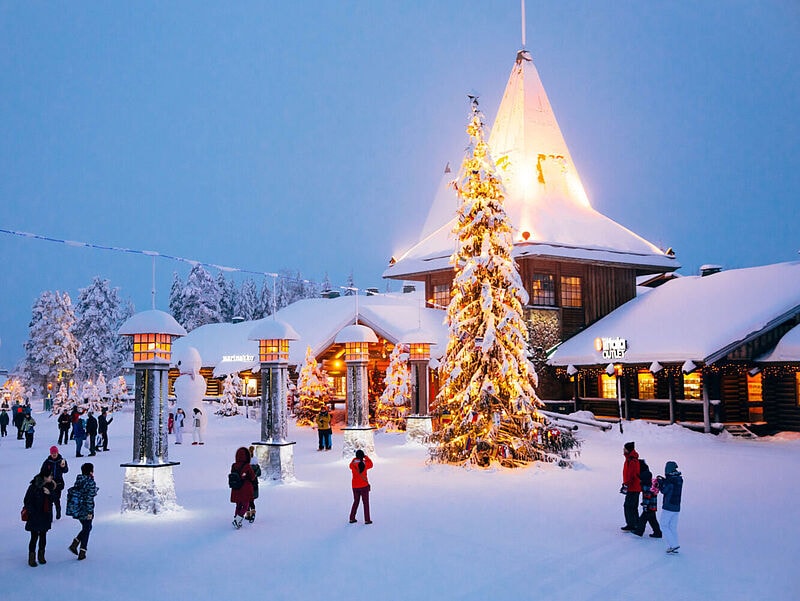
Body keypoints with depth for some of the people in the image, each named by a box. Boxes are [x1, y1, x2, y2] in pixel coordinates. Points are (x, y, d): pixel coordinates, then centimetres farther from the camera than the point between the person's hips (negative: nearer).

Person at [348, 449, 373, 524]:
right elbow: (371, 464, 10)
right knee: (366, 503, 5)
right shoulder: (364, 464, -12)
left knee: (356, 501, 18)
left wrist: (355, 458, 28)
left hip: (355, 486, 3)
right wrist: (366, 457, 19)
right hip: (364, 486, -3)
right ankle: (367, 520, 4)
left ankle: (352, 518, 18)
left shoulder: (352, 464, -5)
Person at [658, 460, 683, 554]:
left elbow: (664, 491, -11)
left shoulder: (670, 480, -18)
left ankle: (673, 545, -8)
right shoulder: (679, 479, 6)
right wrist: (663, 480, 13)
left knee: (664, 526, 1)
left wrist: (660, 482, 2)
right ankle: (673, 547, 13)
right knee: (673, 527, 13)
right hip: (677, 508, 8)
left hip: (668, 507, -8)